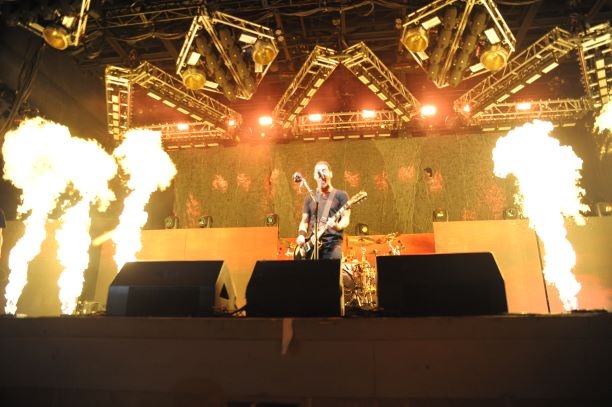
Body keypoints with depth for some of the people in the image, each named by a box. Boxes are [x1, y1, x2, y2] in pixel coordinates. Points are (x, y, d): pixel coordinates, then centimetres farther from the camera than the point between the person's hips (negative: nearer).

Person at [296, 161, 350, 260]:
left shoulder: (341, 195, 5)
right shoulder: (309, 198, 16)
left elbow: (346, 218, -3)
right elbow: (304, 221, 17)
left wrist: (337, 226, -24)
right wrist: (301, 235, -2)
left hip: (332, 244, -3)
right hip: (311, 245, 4)